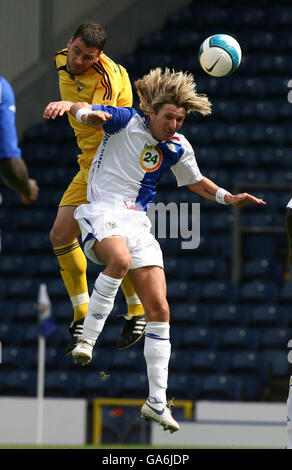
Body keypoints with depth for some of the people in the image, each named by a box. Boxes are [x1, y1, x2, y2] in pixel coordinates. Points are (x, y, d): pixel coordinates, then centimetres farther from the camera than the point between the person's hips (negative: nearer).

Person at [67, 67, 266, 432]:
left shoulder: (178, 148, 8)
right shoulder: (126, 121, -4)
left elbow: (196, 182, 25)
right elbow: (79, 109, -7)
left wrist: (229, 198, 9)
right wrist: (89, 114, -31)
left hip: (137, 221, 5)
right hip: (101, 211, -5)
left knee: (159, 309, -5)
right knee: (120, 259, -40)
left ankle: (157, 400, 0)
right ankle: (86, 339, -31)